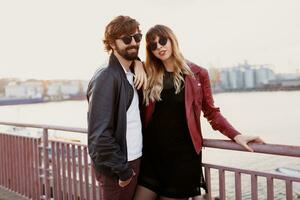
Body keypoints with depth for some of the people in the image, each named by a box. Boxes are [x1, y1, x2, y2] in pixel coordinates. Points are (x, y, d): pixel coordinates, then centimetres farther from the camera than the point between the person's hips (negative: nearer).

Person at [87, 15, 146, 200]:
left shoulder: (130, 74, 7)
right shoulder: (106, 78, -17)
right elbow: (100, 134, -21)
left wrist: (137, 63, 8)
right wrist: (123, 169, -16)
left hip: (134, 160, 8)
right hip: (117, 166, -8)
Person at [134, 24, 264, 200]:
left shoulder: (197, 74, 0)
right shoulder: (149, 76, 4)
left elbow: (211, 112, 4)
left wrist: (236, 135, -5)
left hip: (183, 154, -2)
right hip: (152, 152, 2)